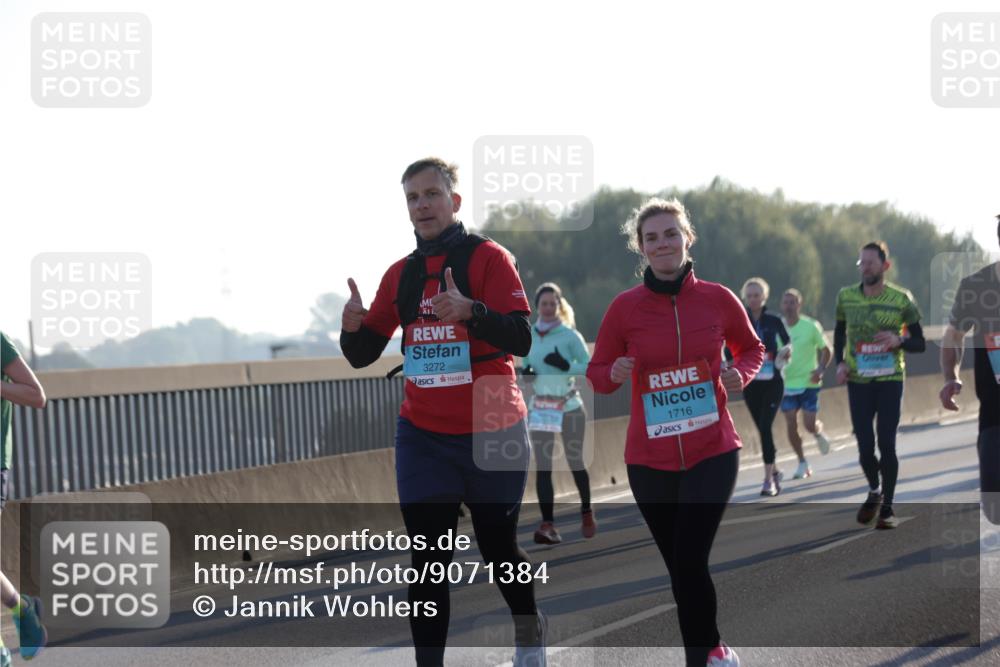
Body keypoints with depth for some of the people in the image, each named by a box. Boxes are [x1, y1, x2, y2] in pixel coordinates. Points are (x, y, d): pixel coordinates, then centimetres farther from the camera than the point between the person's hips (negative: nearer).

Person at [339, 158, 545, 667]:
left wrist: (470, 311, -36)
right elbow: (364, 355, 10)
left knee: (497, 549, 11)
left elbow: (520, 340, -19)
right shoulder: (400, 274, 7)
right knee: (428, 562, -5)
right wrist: (353, 327, -13)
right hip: (423, 438, 3)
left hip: (491, 434, -3)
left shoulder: (488, 258, -7)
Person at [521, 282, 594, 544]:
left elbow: (589, 365, -7)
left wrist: (566, 366, -23)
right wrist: (526, 373, -5)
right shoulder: (529, 336, 7)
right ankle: (548, 525, -7)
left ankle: (586, 513, 29)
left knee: (575, 461, 7)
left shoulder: (570, 335, -6)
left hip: (569, 407, -3)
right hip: (540, 408, 3)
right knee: (543, 466, -5)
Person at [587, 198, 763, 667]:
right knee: (679, 565, 9)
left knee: (690, 562, -13)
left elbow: (751, 349, 13)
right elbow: (596, 373, 4)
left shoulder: (717, 299, -4)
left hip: (712, 452, -1)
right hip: (649, 459, 1)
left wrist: (740, 374, -8)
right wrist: (615, 374, -18)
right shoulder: (625, 307, -4)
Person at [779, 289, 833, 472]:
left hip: (808, 383, -2)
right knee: (791, 426, -3)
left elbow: (827, 350, 1)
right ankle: (802, 463, 12)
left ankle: (819, 432, 31)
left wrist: (820, 369, -13)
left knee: (810, 425, -7)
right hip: (786, 384, 2)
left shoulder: (811, 326, -8)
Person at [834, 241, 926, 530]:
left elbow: (920, 343, 0)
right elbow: (840, 332, 16)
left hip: (890, 380, -2)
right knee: (865, 446, 0)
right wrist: (840, 362, 1)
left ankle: (887, 508, 8)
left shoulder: (902, 300, -6)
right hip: (858, 381, 2)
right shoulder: (846, 297, 0)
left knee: (886, 444, -5)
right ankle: (874, 491, 30)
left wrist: (899, 341, -21)